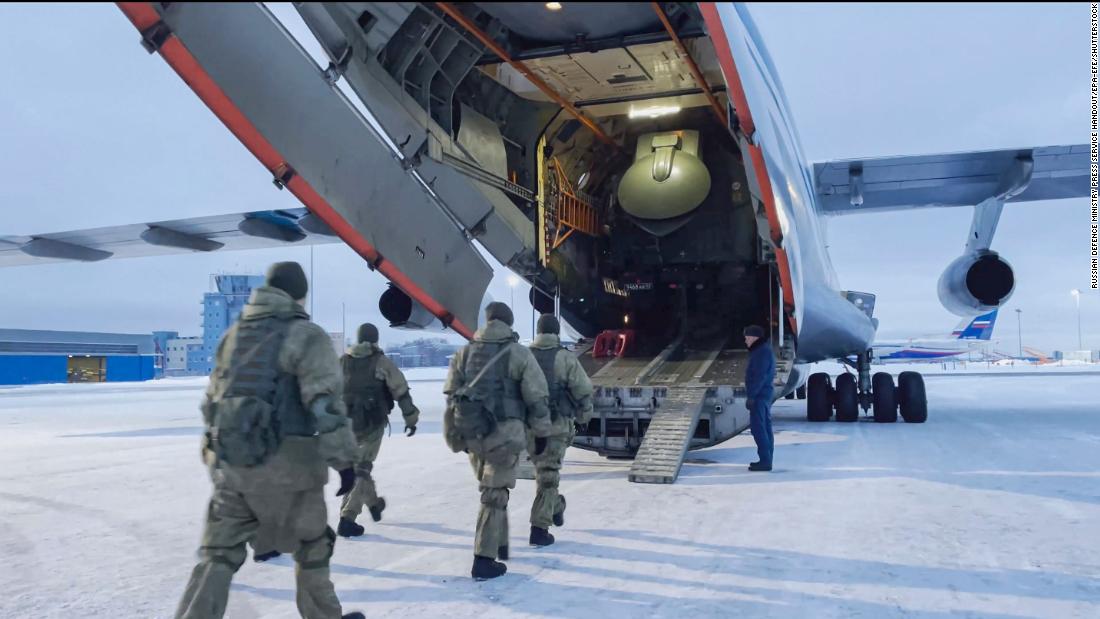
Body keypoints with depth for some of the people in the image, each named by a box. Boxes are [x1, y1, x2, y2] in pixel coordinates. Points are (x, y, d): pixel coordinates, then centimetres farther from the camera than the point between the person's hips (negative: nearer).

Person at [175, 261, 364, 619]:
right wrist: (343, 459, -12)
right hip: (282, 465, -5)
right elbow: (324, 403, -16)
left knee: (219, 554, 11)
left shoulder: (234, 334, 15)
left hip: (229, 463, 5)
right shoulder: (304, 334, -7)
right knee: (311, 544, 15)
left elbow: (213, 399, 21)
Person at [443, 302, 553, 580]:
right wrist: (542, 432, 7)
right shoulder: (518, 353, -3)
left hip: (472, 434, 5)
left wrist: (458, 433, 21)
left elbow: (451, 395, 12)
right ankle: (484, 560, 2)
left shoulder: (464, 352, 10)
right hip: (504, 434, -5)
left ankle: (499, 545, 31)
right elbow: (536, 398, -4)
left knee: (492, 489, 22)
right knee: (495, 494, 1)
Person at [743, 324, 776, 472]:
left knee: (758, 428, -10)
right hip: (764, 394, 11)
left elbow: (759, 376, -23)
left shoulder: (762, 352, -16)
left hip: (759, 395, -11)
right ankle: (766, 460, 18)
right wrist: (752, 394, 18)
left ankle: (765, 461, -10)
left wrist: (751, 395, -22)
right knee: (765, 427, 12)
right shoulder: (763, 350, 16)